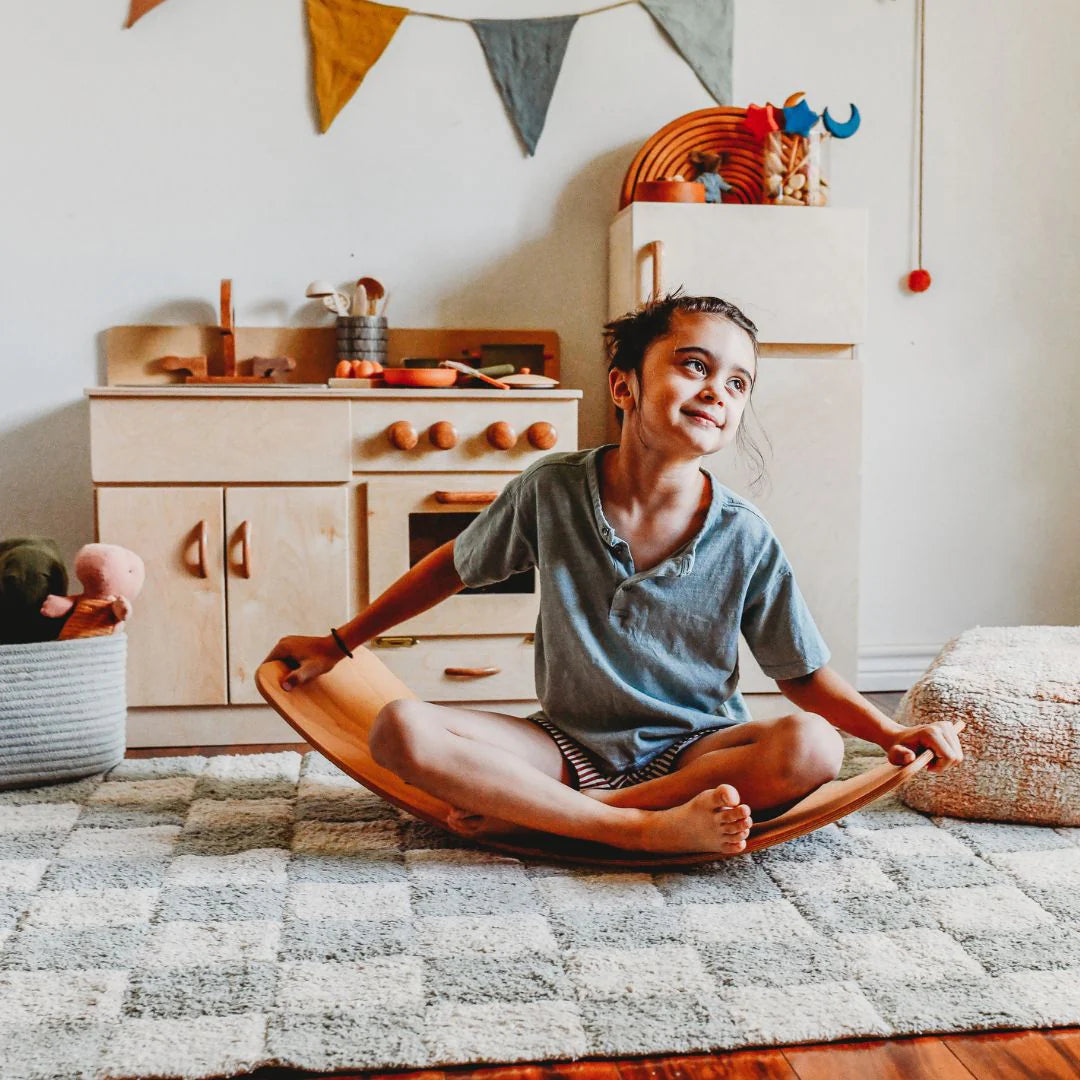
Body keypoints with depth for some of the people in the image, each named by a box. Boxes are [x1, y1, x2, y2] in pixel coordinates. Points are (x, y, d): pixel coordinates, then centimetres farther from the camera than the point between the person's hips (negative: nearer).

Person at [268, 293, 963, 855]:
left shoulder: (744, 539, -9)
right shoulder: (552, 490, -9)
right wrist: (339, 643, 12)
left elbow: (806, 677, 1)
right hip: (570, 744, 0)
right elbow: (455, 567, 7)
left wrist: (894, 734, -16)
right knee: (401, 731, -24)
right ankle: (652, 827, -30)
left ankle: (534, 813, -26)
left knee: (811, 749, -31)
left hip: (693, 750, 0)